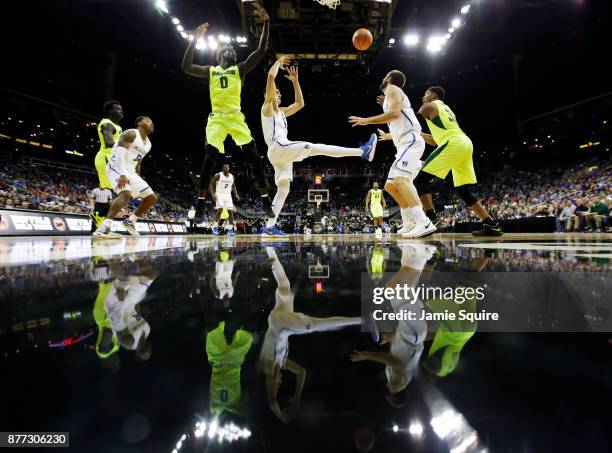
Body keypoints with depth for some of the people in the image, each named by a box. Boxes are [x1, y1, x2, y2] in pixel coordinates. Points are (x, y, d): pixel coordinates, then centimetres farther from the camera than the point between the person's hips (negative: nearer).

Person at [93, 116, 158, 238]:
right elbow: (119, 153, -23)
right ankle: (104, 228, -39)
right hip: (117, 168, -9)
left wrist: (138, 180, 23)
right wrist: (122, 174, -34)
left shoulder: (148, 143, 16)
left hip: (131, 172, 9)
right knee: (126, 193, -34)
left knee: (152, 197, 4)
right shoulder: (131, 133, -11)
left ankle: (130, 221, 17)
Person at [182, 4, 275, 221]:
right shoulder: (210, 70, 19)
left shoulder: (240, 69, 16)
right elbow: (186, 68, 6)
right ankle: (200, 204, -5)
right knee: (210, 158, -10)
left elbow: (261, 51, 6)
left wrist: (266, 22, -2)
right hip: (216, 117, 0)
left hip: (236, 117, 0)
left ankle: (266, 201, -6)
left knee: (253, 155, -10)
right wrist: (194, 40, 1)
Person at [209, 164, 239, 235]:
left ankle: (231, 229, 3)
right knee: (220, 209, -22)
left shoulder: (232, 176, 5)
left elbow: (233, 186, 18)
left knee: (230, 211, -3)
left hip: (228, 195, 5)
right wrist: (213, 194, -20)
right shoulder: (218, 175, -8)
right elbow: (211, 185, -6)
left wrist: (236, 194, 4)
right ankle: (215, 226, -7)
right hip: (219, 195, -4)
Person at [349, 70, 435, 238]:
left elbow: (394, 113, -18)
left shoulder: (392, 89, 2)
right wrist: (386, 135, 44)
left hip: (411, 141, -10)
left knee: (400, 178, -27)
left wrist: (366, 120, -14)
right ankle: (410, 224, 15)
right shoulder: (394, 95, 30)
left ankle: (424, 223, -38)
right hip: (407, 143, 10)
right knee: (391, 185, 12)